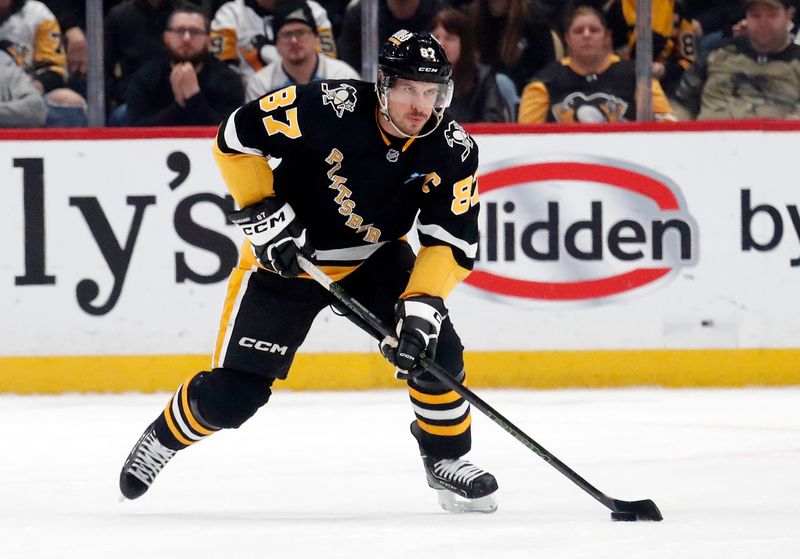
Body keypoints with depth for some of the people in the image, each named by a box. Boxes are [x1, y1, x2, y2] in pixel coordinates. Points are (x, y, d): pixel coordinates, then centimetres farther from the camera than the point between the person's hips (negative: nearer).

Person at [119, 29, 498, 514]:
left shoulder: (454, 151, -17)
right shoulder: (331, 108, -28)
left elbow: (453, 242, -16)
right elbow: (236, 137, -18)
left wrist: (423, 304, -31)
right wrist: (263, 214, -22)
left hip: (375, 259, 3)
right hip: (285, 255, -3)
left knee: (435, 350, -17)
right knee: (233, 395, -8)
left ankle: (448, 459, 8)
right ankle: (165, 436, 24)